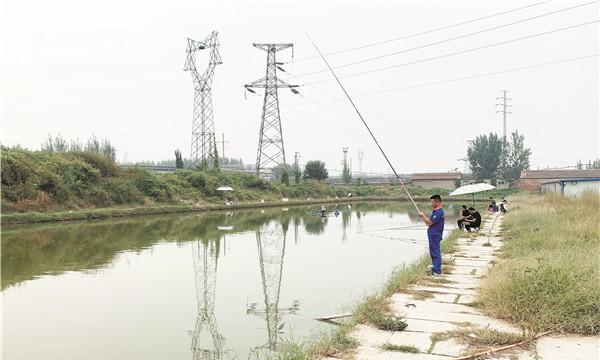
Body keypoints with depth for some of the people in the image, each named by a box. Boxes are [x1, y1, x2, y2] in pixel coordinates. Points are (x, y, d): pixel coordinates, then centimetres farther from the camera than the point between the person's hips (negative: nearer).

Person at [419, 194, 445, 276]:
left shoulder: (439, 212, -20)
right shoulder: (435, 211, 13)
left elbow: (430, 222, -21)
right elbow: (430, 220, 17)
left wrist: (423, 215, -10)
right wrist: (423, 216, 4)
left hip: (435, 235, -11)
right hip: (433, 234, 11)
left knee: (435, 252, -6)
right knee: (433, 252, 17)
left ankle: (437, 271, -2)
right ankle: (436, 269, 25)